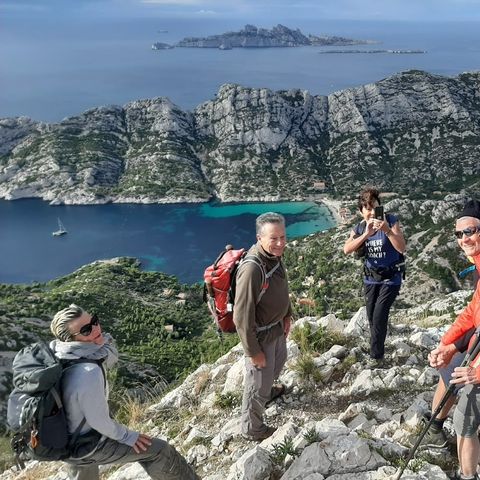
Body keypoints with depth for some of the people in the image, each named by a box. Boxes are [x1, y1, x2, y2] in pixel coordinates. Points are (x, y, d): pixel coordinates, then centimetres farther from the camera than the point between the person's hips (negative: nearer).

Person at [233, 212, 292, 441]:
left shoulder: (274, 254, -10)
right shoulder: (252, 269, -37)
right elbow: (242, 317, -30)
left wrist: (286, 315, 16)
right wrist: (253, 351, -21)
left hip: (277, 326, 9)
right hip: (261, 334, -9)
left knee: (278, 362, 34)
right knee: (257, 384, 12)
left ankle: (268, 390, 64)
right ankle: (252, 429, 36)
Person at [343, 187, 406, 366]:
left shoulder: (391, 221, -15)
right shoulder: (359, 228, -5)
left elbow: (401, 248, -24)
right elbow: (347, 250, -22)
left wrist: (387, 230, -39)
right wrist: (366, 234, -35)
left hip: (390, 278, -4)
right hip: (371, 278, 5)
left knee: (379, 317, -8)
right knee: (371, 317, 16)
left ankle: (376, 356, 9)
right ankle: (377, 347, 40)